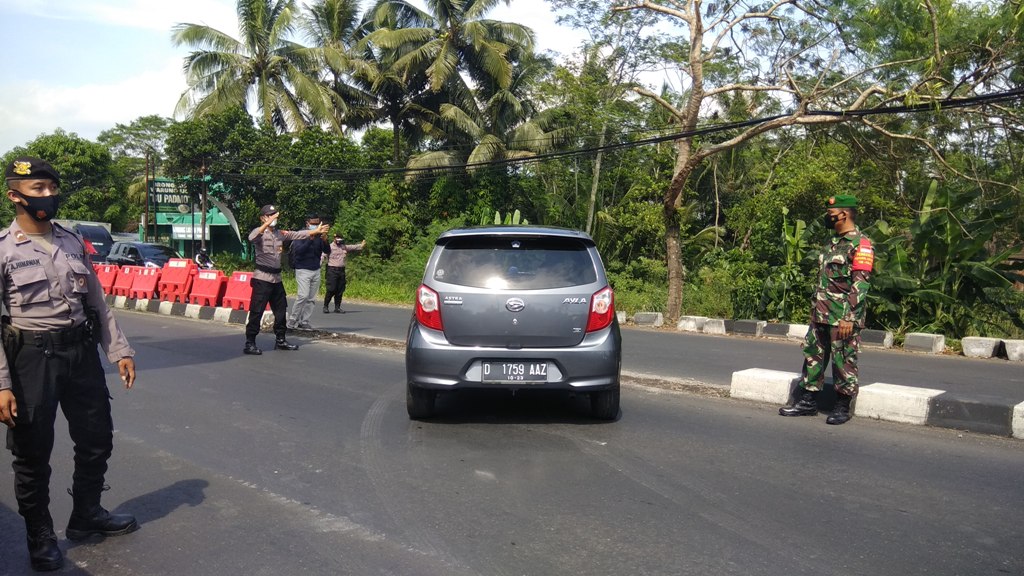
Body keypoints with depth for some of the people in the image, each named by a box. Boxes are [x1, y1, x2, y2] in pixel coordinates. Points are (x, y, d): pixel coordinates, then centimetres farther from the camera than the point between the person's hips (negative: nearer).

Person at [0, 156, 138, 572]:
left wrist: (119, 351, 7)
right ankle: (40, 536, 25)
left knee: (97, 439, 15)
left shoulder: (73, 242, 8)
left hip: (82, 351, 5)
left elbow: (98, 303, 12)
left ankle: (86, 515, 36)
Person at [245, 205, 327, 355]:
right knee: (257, 311, -7)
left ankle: (280, 340, 27)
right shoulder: (260, 233, -8)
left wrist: (316, 231, 6)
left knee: (281, 310, 15)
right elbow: (251, 237, -30)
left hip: (276, 278, 8)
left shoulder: (280, 234, 12)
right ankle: (249, 343, -2)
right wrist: (268, 223, -38)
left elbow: (298, 235, 13)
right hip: (262, 278, -8)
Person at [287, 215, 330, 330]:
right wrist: (310, 239, -25)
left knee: (311, 298, 1)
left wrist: (325, 241, -18)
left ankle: (304, 322, 8)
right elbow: (298, 250, -17)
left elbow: (327, 251, 2)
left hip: (316, 270, 5)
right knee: (303, 295, -16)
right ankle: (292, 321, -4)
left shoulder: (318, 236, 9)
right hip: (303, 270, -5)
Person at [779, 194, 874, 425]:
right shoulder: (832, 242, 17)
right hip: (821, 315, 9)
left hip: (843, 318, -9)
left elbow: (860, 284, -18)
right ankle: (808, 401, 20)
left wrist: (849, 318, -23)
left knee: (843, 361, 0)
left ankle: (842, 406, 10)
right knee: (813, 354, 11)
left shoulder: (860, 244, -12)